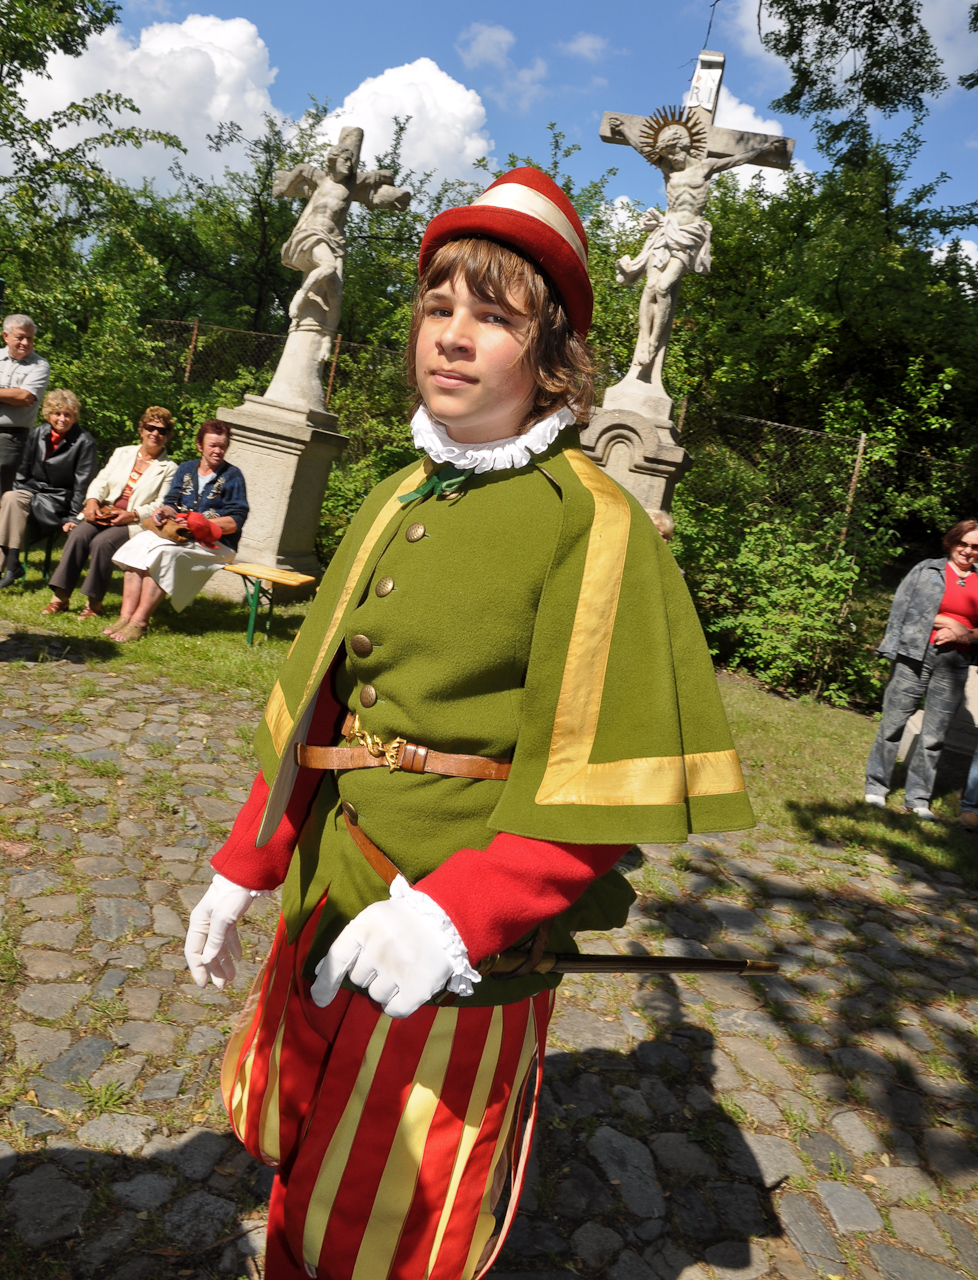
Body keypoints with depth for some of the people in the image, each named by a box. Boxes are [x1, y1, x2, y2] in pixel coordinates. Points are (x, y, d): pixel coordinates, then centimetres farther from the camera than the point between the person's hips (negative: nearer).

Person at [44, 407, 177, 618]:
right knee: (78, 534, -25)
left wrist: (132, 515, -18)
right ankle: (61, 596, -23)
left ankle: (94, 603, -22)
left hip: (135, 523, -4)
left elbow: (161, 506, -4)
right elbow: (101, 481, 13)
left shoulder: (169, 469, 5)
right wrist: (92, 500, -8)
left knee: (101, 542, -31)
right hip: (103, 512, 4)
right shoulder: (122, 453, 19)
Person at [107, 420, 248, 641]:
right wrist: (164, 511, -13)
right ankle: (126, 616, -31)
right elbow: (171, 503, 11)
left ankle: (139, 622, -31)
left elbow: (235, 522, -5)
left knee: (164, 552, -32)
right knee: (138, 544, -24)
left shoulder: (233, 476, 4)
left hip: (215, 543, -5)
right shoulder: (185, 469, 18)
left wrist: (201, 522, -16)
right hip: (179, 534, 5)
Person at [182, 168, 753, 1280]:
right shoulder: (393, 505, 6)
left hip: (465, 953, -6)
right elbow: (311, 709, 9)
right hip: (323, 915, 6)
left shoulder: (594, 523, -14)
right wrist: (241, 867, 9)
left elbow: (609, 783, -18)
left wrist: (458, 913, -27)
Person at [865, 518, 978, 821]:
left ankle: (918, 798, 13)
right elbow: (901, 608, 3)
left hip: (954, 663, 3)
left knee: (934, 735, 4)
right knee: (893, 722, 0)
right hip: (916, 656, -2)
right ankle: (876, 787, 11)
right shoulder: (927, 570, 6)